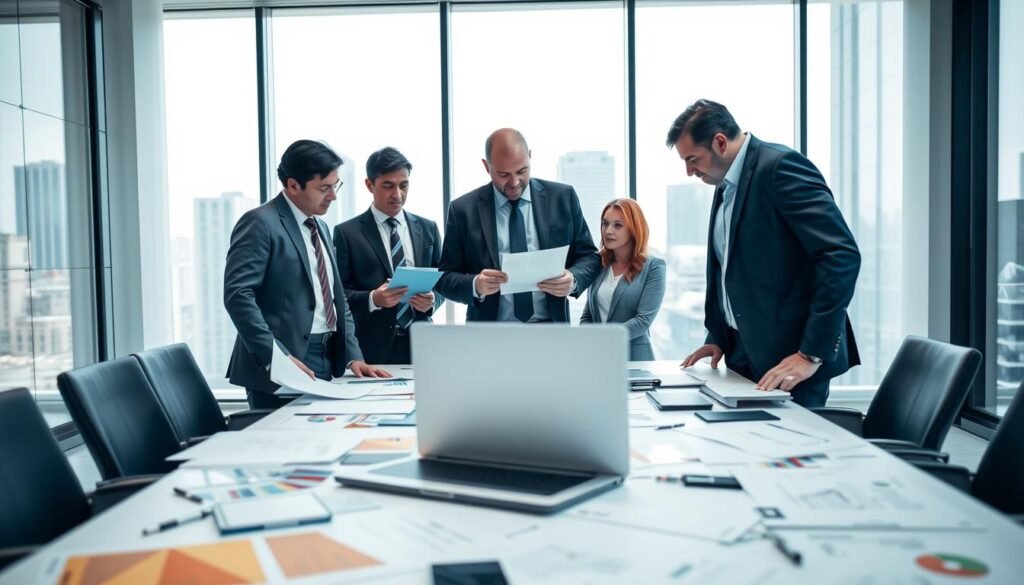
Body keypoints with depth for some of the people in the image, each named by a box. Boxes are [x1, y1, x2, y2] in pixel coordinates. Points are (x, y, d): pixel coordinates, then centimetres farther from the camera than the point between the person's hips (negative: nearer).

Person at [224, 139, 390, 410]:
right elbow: (238, 295, -17)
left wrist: (352, 356, 7)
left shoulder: (320, 227, 17)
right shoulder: (261, 223, -8)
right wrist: (275, 356, -23)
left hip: (326, 362, 7)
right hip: (282, 370, -7)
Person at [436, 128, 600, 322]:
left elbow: (589, 255, 8)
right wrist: (475, 286, -19)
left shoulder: (563, 197, 3)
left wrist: (574, 280, -13)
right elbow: (445, 277, 2)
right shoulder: (463, 210, 0)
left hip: (550, 329, 1)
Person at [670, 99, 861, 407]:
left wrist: (812, 354, -23)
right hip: (744, 352, 8)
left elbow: (842, 255, -22)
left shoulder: (780, 165, -14)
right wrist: (717, 336, 12)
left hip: (789, 354, -8)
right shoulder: (726, 184, 12)